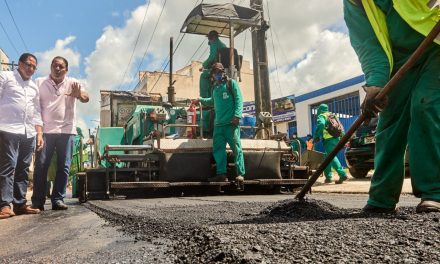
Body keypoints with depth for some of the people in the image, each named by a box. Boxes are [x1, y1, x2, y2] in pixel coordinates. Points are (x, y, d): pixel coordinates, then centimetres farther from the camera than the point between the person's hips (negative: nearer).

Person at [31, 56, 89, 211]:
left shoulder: (72, 83, 5)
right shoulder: (40, 82, 8)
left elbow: (86, 98, -9)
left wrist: (79, 94, -34)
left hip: (66, 130, 0)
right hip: (45, 130, 0)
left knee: (64, 167, 0)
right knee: (40, 165, -3)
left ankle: (58, 199, 6)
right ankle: (37, 201, 2)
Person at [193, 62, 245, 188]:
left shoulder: (231, 83, 4)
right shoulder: (215, 87, 22)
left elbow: (238, 100, -4)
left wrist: (237, 115, -15)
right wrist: (201, 100, 25)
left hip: (231, 122, -6)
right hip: (219, 123, 7)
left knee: (236, 147, -8)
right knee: (218, 148, 0)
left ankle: (240, 174, -7)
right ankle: (221, 173, 3)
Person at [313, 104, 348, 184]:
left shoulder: (321, 116, 0)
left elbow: (321, 124, -22)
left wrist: (316, 136, -14)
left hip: (329, 140, -9)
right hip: (336, 139, 9)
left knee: (332, 157, -12)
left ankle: (342, 174, -22)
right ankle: (328, 177, 17)